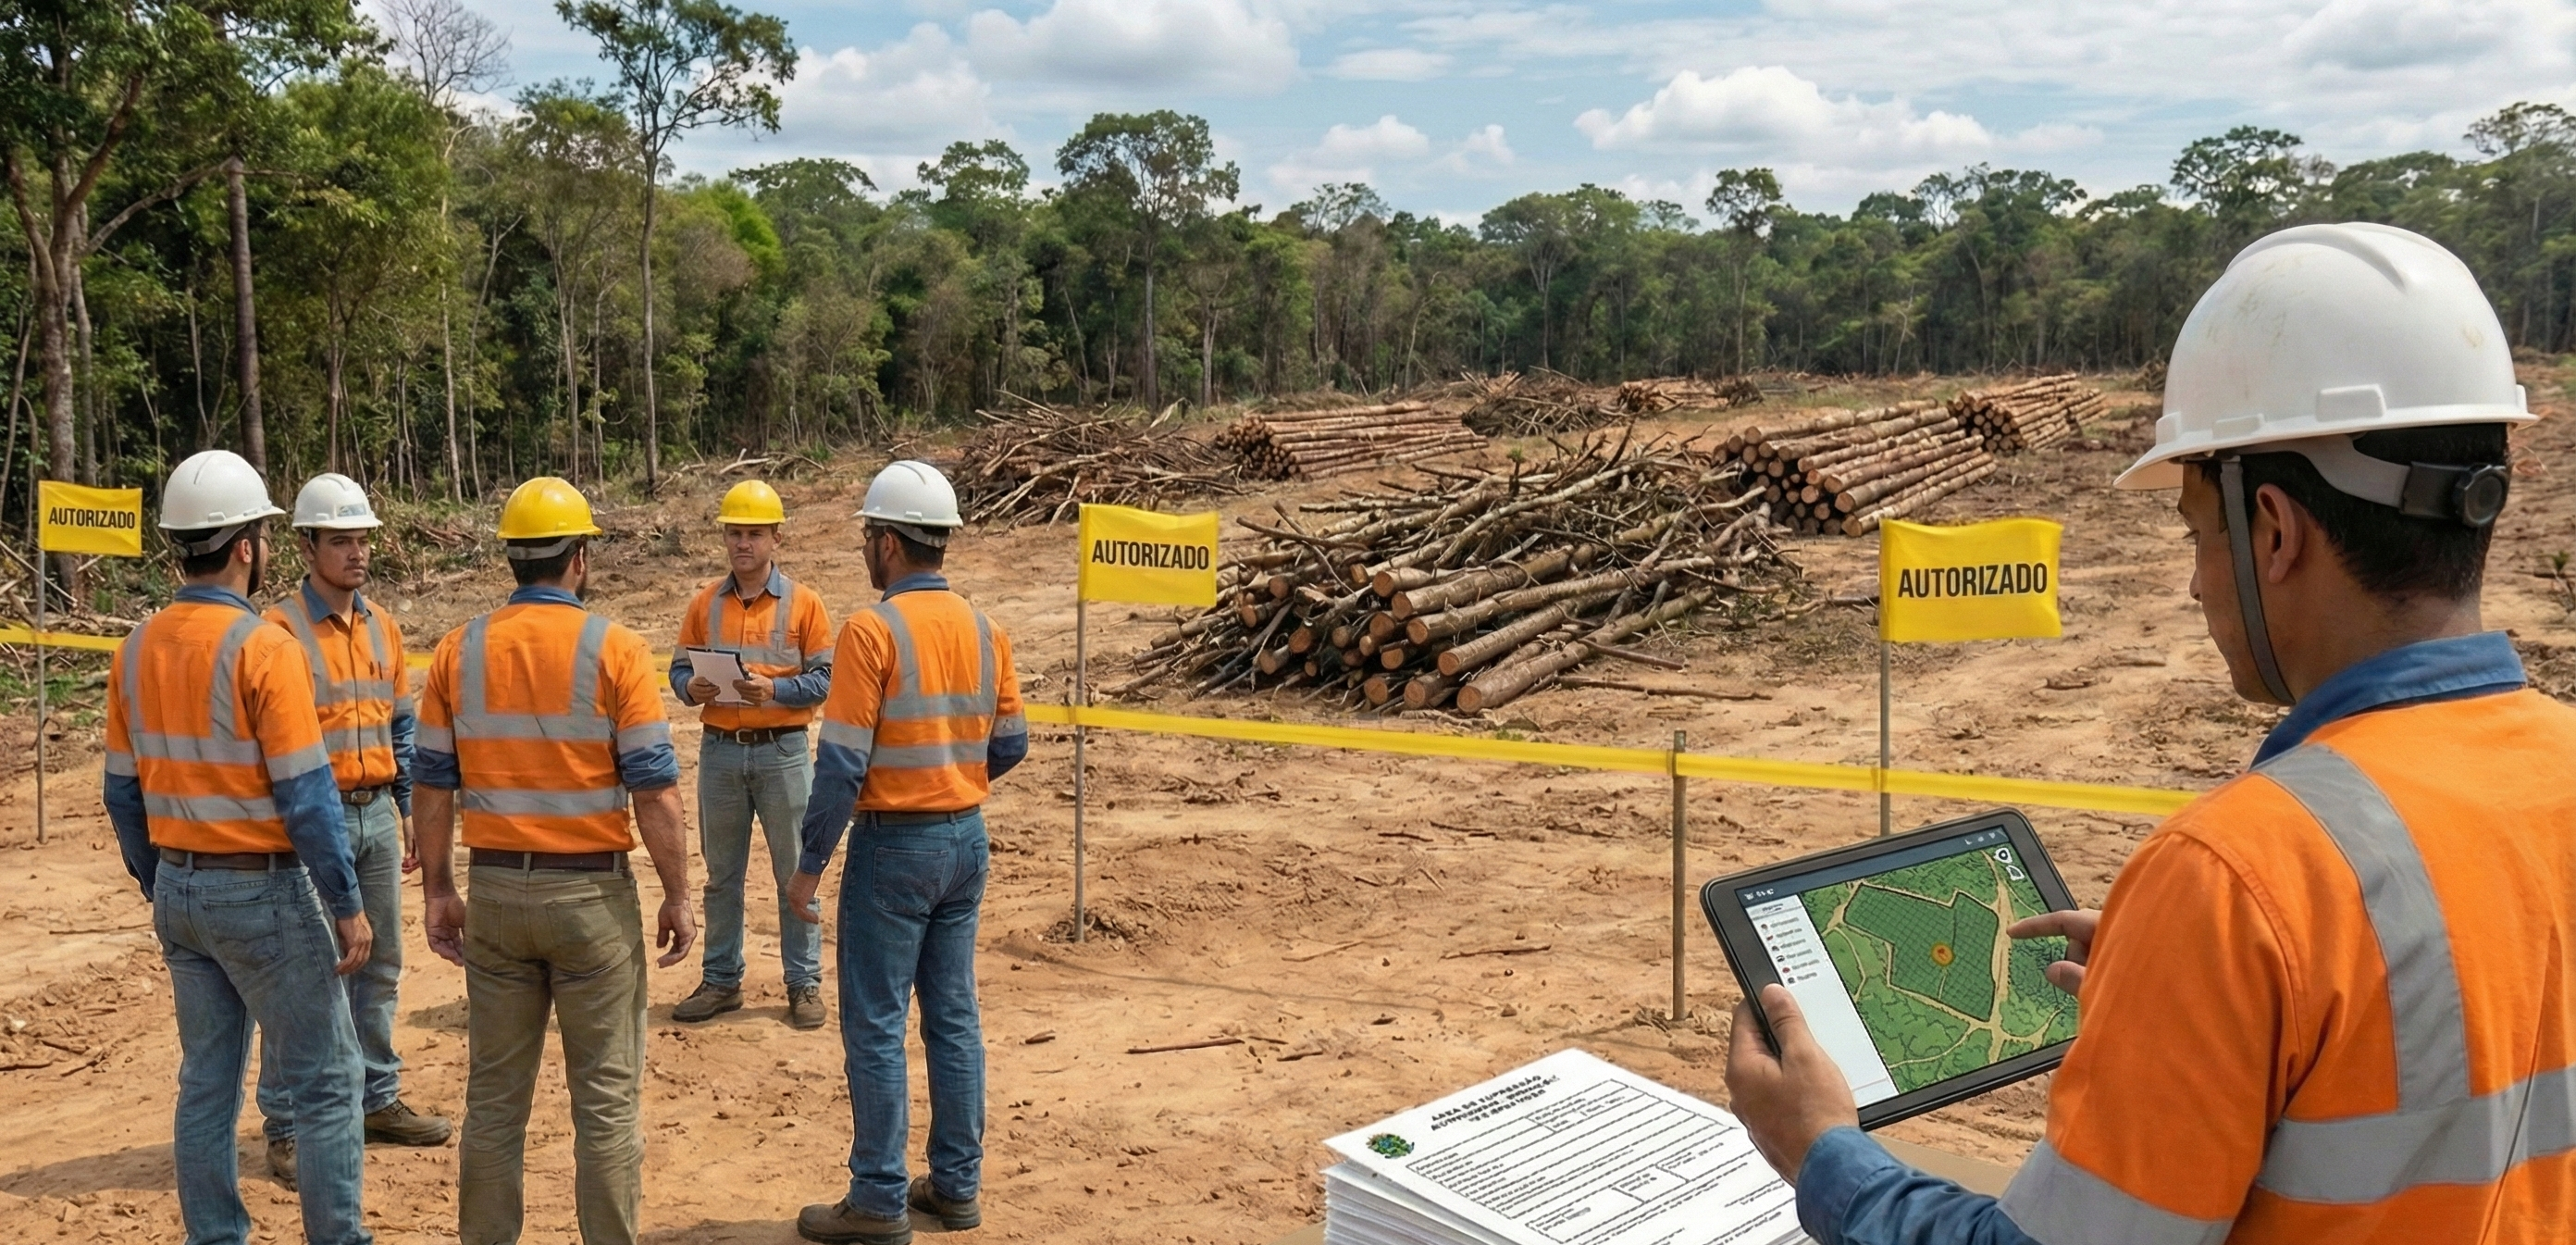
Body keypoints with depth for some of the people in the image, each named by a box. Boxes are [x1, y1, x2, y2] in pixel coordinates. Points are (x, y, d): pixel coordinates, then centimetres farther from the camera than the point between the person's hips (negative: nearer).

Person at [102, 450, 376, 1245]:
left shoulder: (137, 648, 4)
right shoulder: (262, 647, -17)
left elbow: (123, 793, 10)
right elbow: (306, 796, -18)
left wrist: (160, 889, 21)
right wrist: (348, 904, -12)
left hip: (180, 888, 7)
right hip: (262, 889, -7)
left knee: (206, 1083, 14)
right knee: (326, 1083, 3)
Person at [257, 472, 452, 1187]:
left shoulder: (382, 627, 11)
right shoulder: (280, 630, -10)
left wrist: (407, 812, 14)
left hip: (378, 815, 7)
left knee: (379, 966, 14)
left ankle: (377, 1100, 27)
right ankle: (286, 1128, 8)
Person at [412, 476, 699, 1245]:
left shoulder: (460, 651, 1)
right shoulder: (614, 650, -10)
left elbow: (433, 785, 4)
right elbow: (654, 789, -11)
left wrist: (438, 890, 13)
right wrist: (678, 896, -4)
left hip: (494, 889, 4)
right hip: (590, 892, -4)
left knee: (495, 1094, 14)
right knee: (606, 1096, 6)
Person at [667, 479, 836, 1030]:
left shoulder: (803, 603, -2)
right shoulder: (705, 603, 8)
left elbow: (825, 676, -5)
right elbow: (680, 668, 10)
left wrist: (774, 689, -21)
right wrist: (692, 687, -12)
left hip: (782, 751, -3)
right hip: (720, 751, 3)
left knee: (795, 872, 4)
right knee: (721, 874, 12)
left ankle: (805, 983, 13)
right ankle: (721, 980, 23)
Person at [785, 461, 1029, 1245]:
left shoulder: (872, 630, -15)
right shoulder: (984, 630, 4)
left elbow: (842, 763, -17)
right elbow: (1009, 746, 8)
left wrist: (808, 866, -9)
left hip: (895, 844, -6)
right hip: (967, 838, 6)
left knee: (875, 1026, 3)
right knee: (953, 1018, 14)